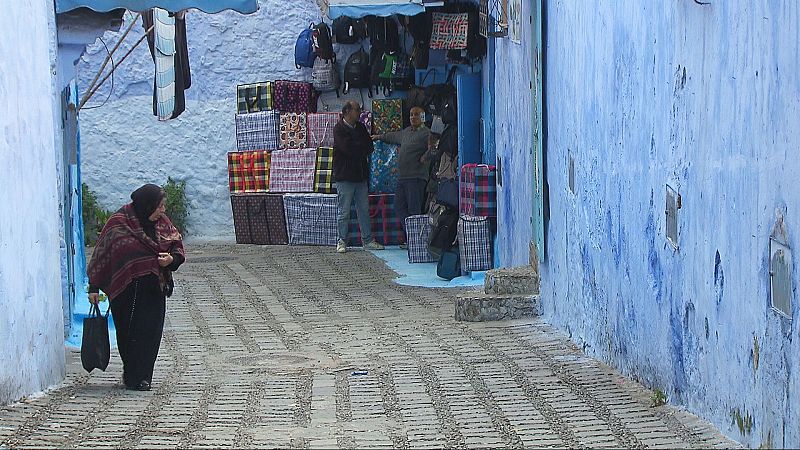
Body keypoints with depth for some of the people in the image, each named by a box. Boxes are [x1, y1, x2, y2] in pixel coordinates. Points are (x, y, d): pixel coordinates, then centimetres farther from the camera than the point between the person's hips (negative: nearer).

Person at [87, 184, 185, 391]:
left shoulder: (162, 221, 6)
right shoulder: (118, 223, -8)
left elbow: (177, 245, 15)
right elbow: (101, 254, -3)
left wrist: (171, 259, -9)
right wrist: (94, 287, -3)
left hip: (153, 288, 3)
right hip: (125, 289, -3)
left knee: (150, 333, -3)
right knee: (128, 333, 4)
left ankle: (142, 377, 4)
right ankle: (132, 374, 20)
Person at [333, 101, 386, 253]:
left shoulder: (360, 127, 14)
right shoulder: (339, 129, -7)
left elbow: (370, 147, 7)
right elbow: (348, 148, -20)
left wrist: (356, 148, -11)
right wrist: (362, 148, -4)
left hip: (360, 176, 6)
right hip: (345, 176, -6)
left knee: (364, 210, 9)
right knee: (344, 212, -1)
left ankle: (368, 240, 14)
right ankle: (342, 242, 5)